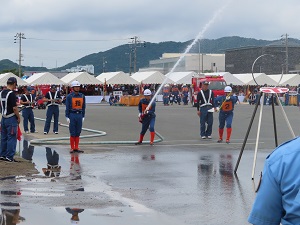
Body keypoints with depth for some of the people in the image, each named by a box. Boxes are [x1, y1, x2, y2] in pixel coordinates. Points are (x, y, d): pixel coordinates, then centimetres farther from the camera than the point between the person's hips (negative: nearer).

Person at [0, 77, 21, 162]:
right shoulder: (12, 93, -18)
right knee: (11, 138, -2)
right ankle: (9, 157, -1)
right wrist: (18, 117, -8)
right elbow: (14, 108, -19)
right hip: (11, 118, -8)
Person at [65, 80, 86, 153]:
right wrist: (67, 117, -8)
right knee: (72, 133, -1)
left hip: (79, 115, 4)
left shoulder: (82, 96, 8)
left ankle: (76, 148, 11)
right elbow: (67, 107, -4)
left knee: (78, 133, 6)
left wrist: (83, 117, 9)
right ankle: (72, 148, 4)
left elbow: (83, 107, 13)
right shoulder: (69, 96, -4)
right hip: (72, 115, -4)